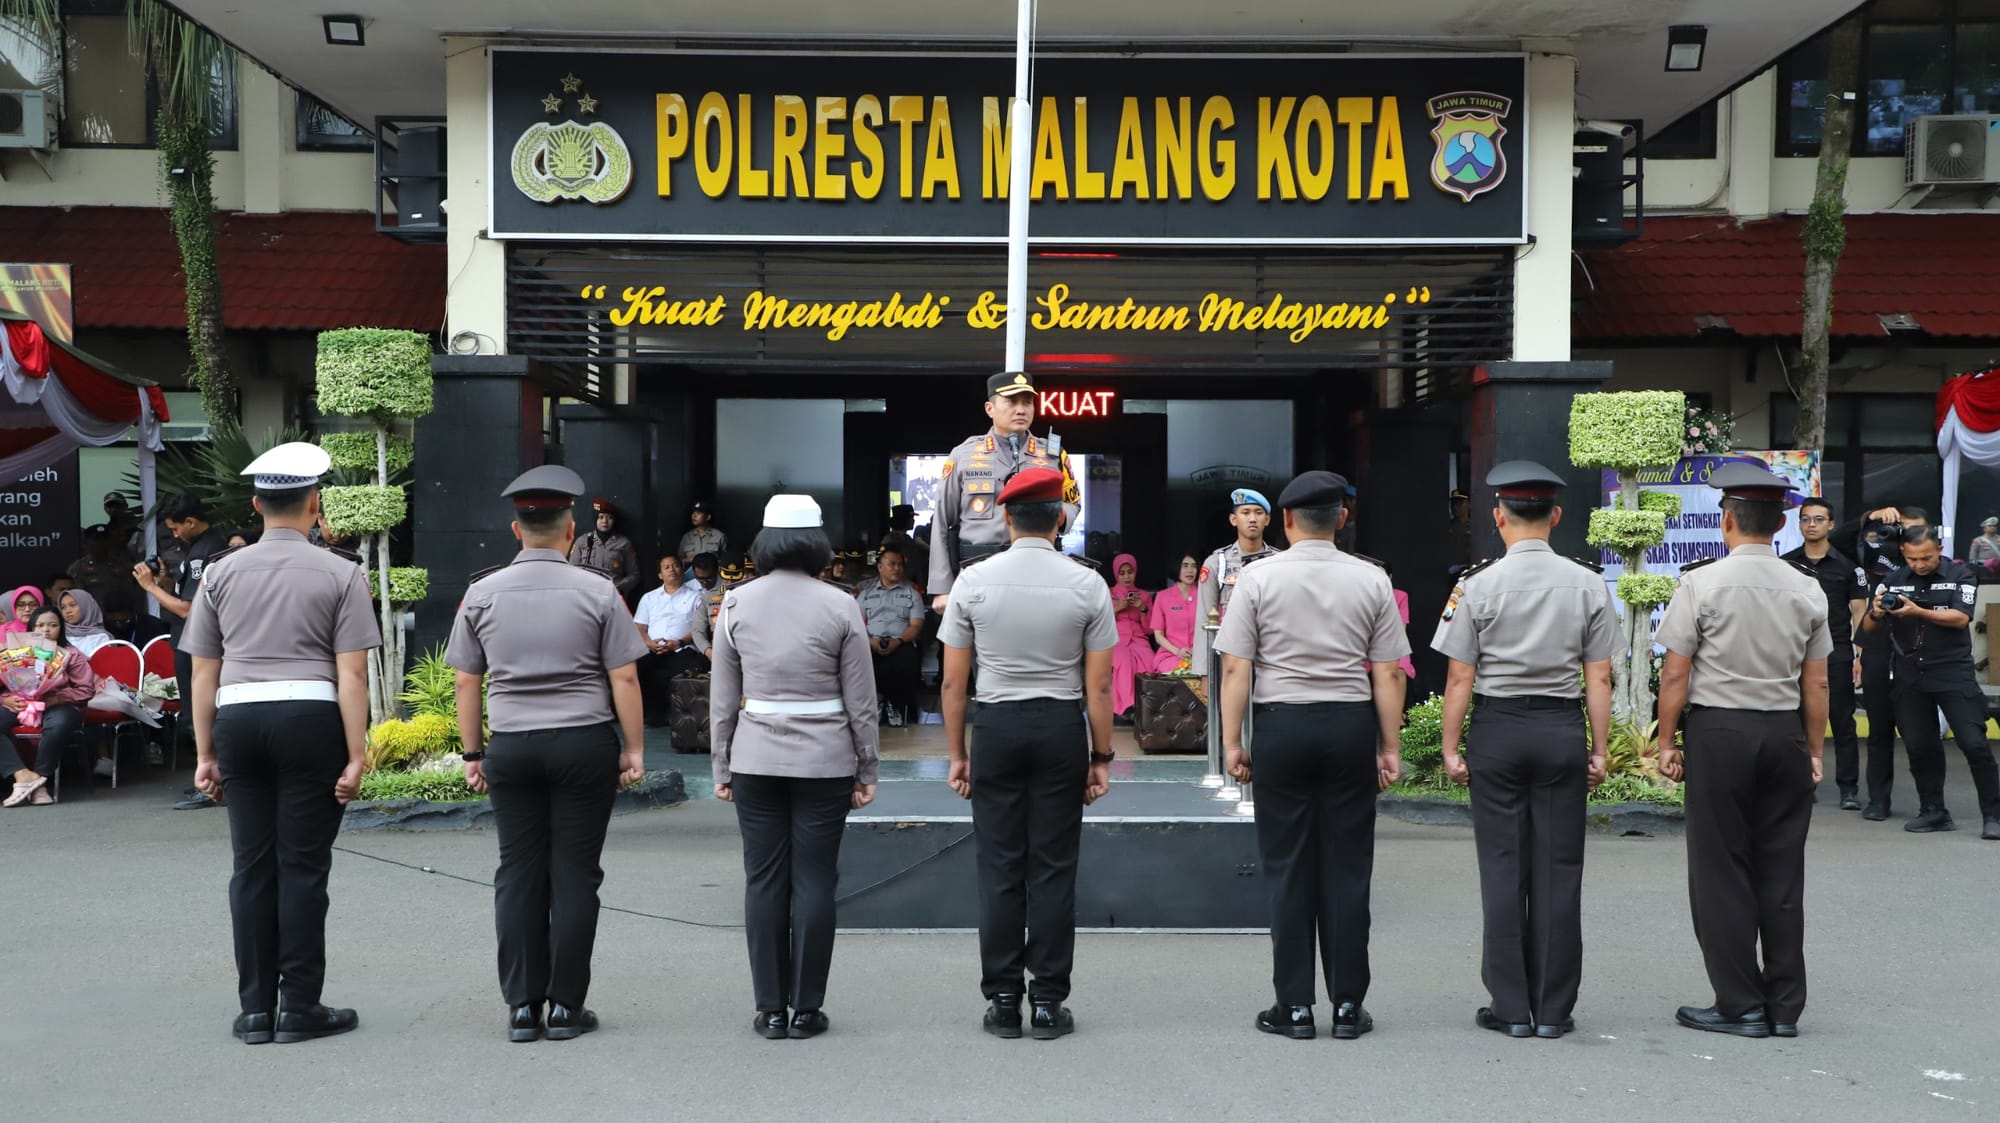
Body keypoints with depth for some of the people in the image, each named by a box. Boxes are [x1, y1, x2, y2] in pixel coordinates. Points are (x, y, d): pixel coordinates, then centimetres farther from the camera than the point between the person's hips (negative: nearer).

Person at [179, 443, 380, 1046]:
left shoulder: (220, 572, 9)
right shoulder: (339, 574, -1)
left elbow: (203, 672, 10)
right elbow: (351, 674, -6)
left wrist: (206, 753, 15)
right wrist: (355, 757, -4)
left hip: (237, 719, 3)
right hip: (310, 718, -3)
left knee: (252, 865, 8)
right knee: (304, 865, 2)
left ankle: (255, 1008, 12)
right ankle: (300, 1007, 6)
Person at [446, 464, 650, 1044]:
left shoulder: (482, 593, 3)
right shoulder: (598, 590, -5)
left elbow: (467, 681, 5)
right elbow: (624, 677, -6)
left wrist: (473, 753, 13)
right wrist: (634, 749, 2)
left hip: (511, 748, 2)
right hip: (585, 743, -2)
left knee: (518, 873, 8)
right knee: (575, 874, 3)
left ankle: (521, 1007, 11)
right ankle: (566, 1007, 7)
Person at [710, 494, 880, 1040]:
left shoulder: (736, 603, 0)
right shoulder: (839, 606, -5)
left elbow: (722, 699, 4)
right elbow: (860, 702, -2)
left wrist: (721, 768, 12)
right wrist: (867, 770, 7)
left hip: (756, 760, 2)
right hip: (825, 762, -1)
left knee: (763, 880, 7)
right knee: (814, 879, 4)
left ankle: (770, 1009, 12)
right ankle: (806, 1008, 9)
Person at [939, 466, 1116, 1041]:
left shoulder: (973, 580, -1)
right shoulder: (1086, 584, -2)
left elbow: (953, 681, 0)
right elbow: (1099, 685, -3)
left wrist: (957, 754, 8)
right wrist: (1102, 757, 5)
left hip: (996, 725, 0)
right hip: (1062, 727, 0)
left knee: (999, 868, 6)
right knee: (1054, 868, 5)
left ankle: (1002, 1000, 11)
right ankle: (1048, 1002, 9)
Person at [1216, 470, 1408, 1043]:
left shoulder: (1259, 577, -2)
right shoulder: (1371, 580, 3)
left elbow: (1236, 668, -5)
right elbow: (1387, 674, 2)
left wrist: (1232, 741, -1)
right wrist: (1389, 748, 7)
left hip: (1281, 723, -1)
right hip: (1350, 724, 2)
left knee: (1287, 867, 5)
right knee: (1347, 865, 7)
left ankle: (1295, 1006, 9)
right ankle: (1348, 1005, 11)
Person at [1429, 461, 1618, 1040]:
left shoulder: (1478, 584, -7)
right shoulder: (1588, 583, 0)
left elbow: (1461, 677, -6)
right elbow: (1599, 678, 1)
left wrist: (1451, 748, 2)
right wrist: (1599, 749, 8)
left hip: (1498, 728, -2)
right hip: (1563, 730, 2)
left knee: (1502, 867, 5)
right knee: (1559, 868, 7)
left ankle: (1511, 1008, 10)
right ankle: (1553, 1010, 13)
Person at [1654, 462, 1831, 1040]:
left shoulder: (1701, 583, -8)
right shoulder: (1807, 590, 3)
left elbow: (1676, 674, -8)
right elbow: (1816, 683, 6)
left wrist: (1666, 741, 0)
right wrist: (1814, 751, 14)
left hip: (1719, 731, -4)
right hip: (1785, 733, 4)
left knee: (1721, 869, 3)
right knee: (1782, 870, 9)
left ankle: (1740, 1005, 7)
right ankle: (1785, 1007, 16)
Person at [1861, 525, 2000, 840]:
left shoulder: (1960, 575, -2)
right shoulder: (1893, 581, 6)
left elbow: (1960, 618, -14)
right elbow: (1869, 627, 4)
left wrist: (1918, 612, -27)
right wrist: (1877, 612, -18)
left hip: (1953, 672, -3)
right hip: (1910, 676, 4)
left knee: (1974, 743, -8)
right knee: (1918, 746, 6)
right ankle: (1933, 812, 17)